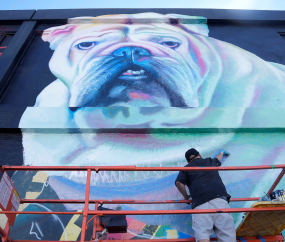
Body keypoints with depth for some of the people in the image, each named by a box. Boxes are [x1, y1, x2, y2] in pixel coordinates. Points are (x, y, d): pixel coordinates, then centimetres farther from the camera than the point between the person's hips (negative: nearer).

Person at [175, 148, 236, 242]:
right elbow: (218, 158, 53)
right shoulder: (210, 161, 30)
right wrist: (221, 153, 75)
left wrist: (186, 196, 21)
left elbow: (179, 183, 4)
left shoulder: (186, 169, 21)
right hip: (219, 198, 2)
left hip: (200, 203, -1)